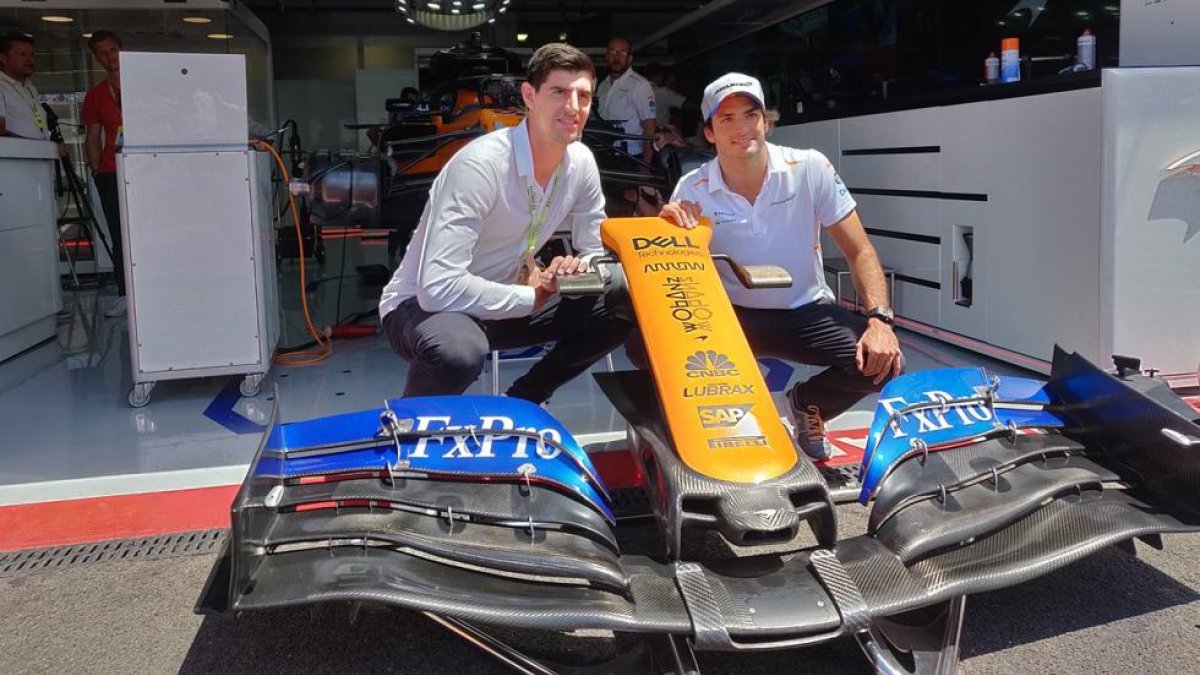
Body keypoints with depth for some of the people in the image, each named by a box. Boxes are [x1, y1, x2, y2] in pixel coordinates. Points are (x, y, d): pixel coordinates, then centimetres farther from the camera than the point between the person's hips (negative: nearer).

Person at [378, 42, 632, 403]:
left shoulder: (581, 162, -6)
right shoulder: (480, 164, -28)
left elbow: (598, 252, 6)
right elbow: (438, 287, -35)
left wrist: (581, 268, -18)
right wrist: (529, 298, -24)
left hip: (504, 303, 7)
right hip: (425, 305, -7)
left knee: (623, 304, -6)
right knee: (458, 350, -41)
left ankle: (524, 400, 10)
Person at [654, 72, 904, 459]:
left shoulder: (811, 169, -9)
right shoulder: (692, 191, -8)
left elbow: (859, 252, -7)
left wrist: (880, 319, -21)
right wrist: (667, 227, -27)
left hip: (806, 312, 1)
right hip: (731, 315, 0)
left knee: (883, 360, -24)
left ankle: (806, 404, 11)